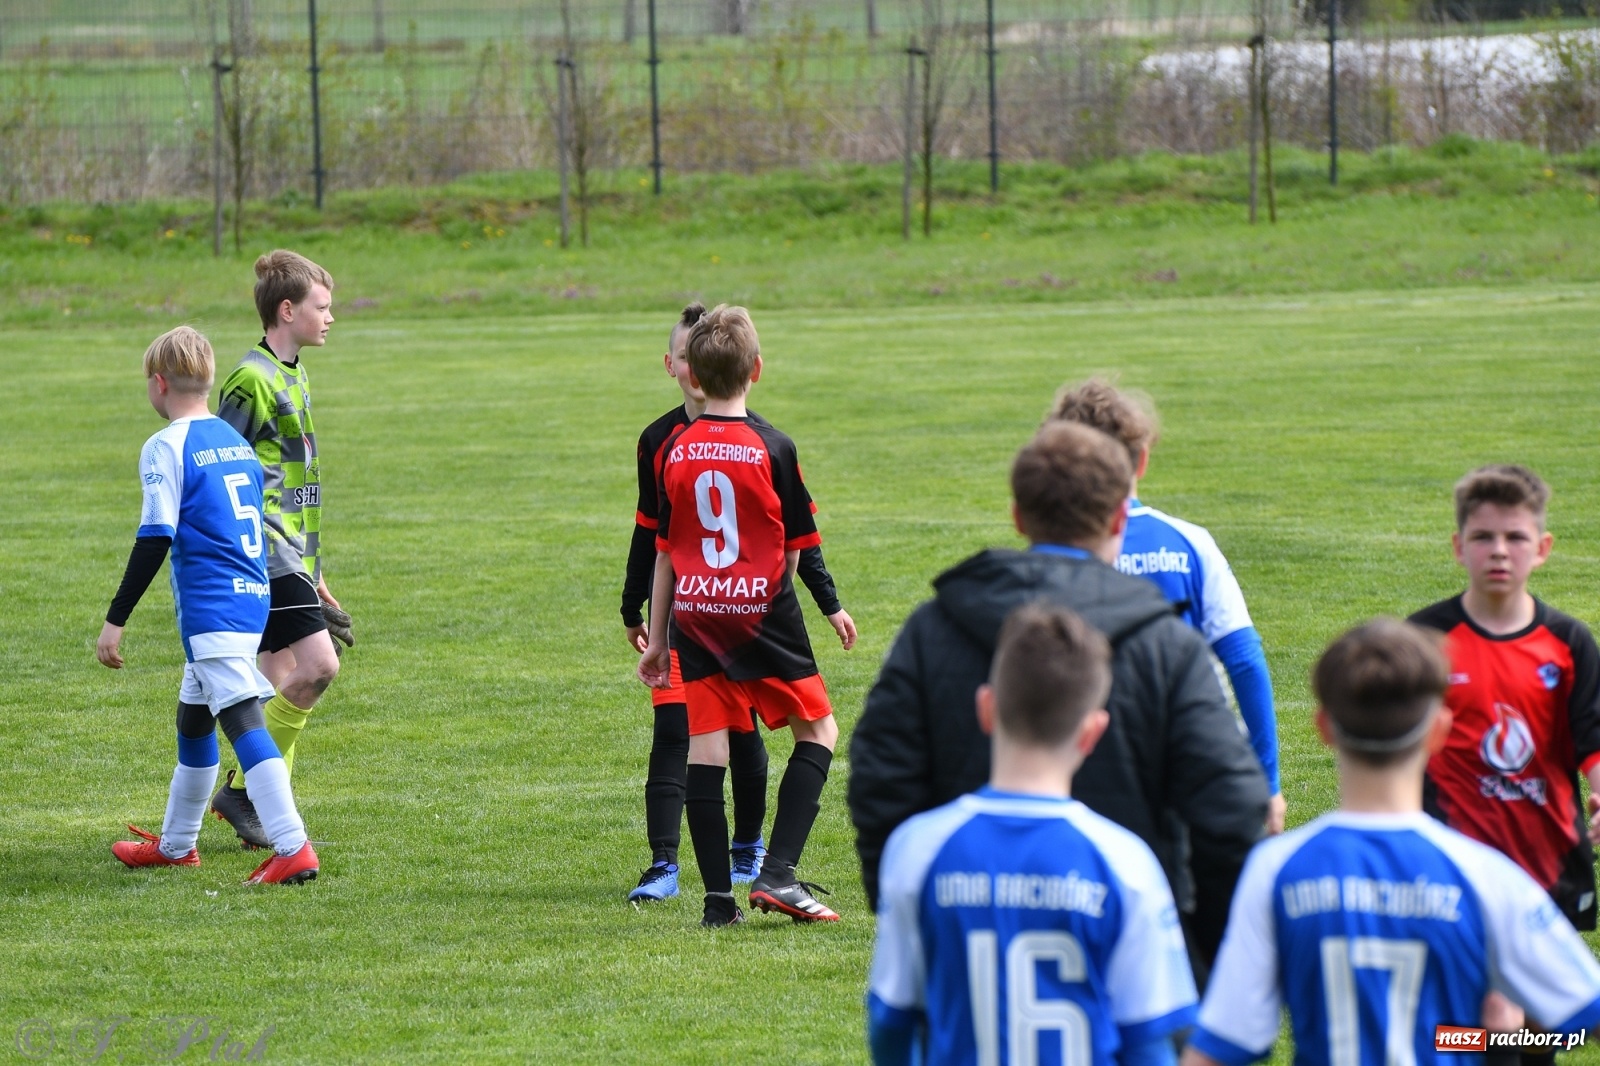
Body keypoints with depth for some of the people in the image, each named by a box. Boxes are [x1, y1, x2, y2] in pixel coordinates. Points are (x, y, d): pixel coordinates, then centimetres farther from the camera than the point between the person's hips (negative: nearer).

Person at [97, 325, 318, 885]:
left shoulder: (167, 448, -9)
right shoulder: (236, 441, 16)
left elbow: (155, 539, -14)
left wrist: (116, 620, -12)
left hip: (210, 608, -9)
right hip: (252, 600, 9)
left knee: (243, 720, -16)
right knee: (193, 718, 21)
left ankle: (292, 848, -28)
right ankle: (176, 843, 33)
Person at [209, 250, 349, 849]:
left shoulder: (294, 379, 18)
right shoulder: (253, 380, -12)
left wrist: (316, 578, 25)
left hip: (291, 556, 10)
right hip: (266, 553, -10)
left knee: (282, 686, 7)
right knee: (318, 665, -17)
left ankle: (262, 811, 10)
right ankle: (243, 789, -8)